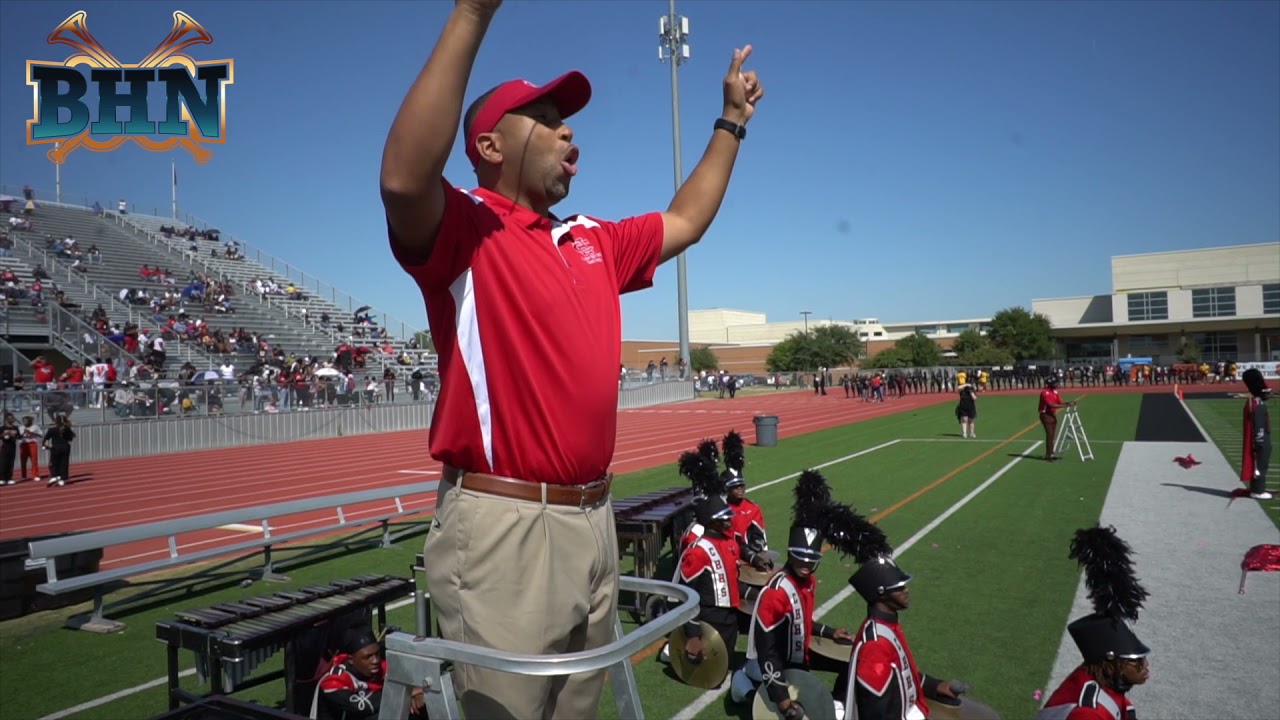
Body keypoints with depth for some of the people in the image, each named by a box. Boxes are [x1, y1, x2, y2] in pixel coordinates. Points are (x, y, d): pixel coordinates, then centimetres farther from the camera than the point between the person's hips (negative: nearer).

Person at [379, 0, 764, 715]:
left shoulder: (594, 241, 16)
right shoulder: (466, 227, -7)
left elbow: (685, 223, 29)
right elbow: (403, 180, -29)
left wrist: (731, 121, 32)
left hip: (594, 521, 8)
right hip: (503, 525, -7)